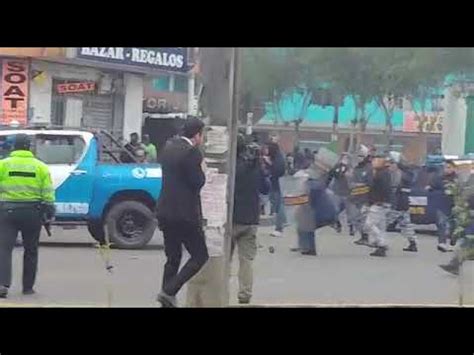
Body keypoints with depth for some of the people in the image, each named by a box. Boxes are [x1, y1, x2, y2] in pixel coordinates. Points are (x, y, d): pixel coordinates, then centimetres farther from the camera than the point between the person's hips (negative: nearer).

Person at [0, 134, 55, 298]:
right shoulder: (40, 166, 4)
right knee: (31, 250, 13)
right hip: (32, 211, 1)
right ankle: (28, 287, 19)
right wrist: (50, 212, 6)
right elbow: (48, 192, 1)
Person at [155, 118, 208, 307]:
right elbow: (198, 182, -15)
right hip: (185, 213, -8)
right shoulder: (192, 152, -15)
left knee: (173, 259, 16)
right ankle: (169, 291, -9)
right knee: (200, 256, 2)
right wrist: (202, 167, 2)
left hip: (165, 212, 8)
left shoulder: (168, 148, 10)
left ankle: (167, 299, 14)